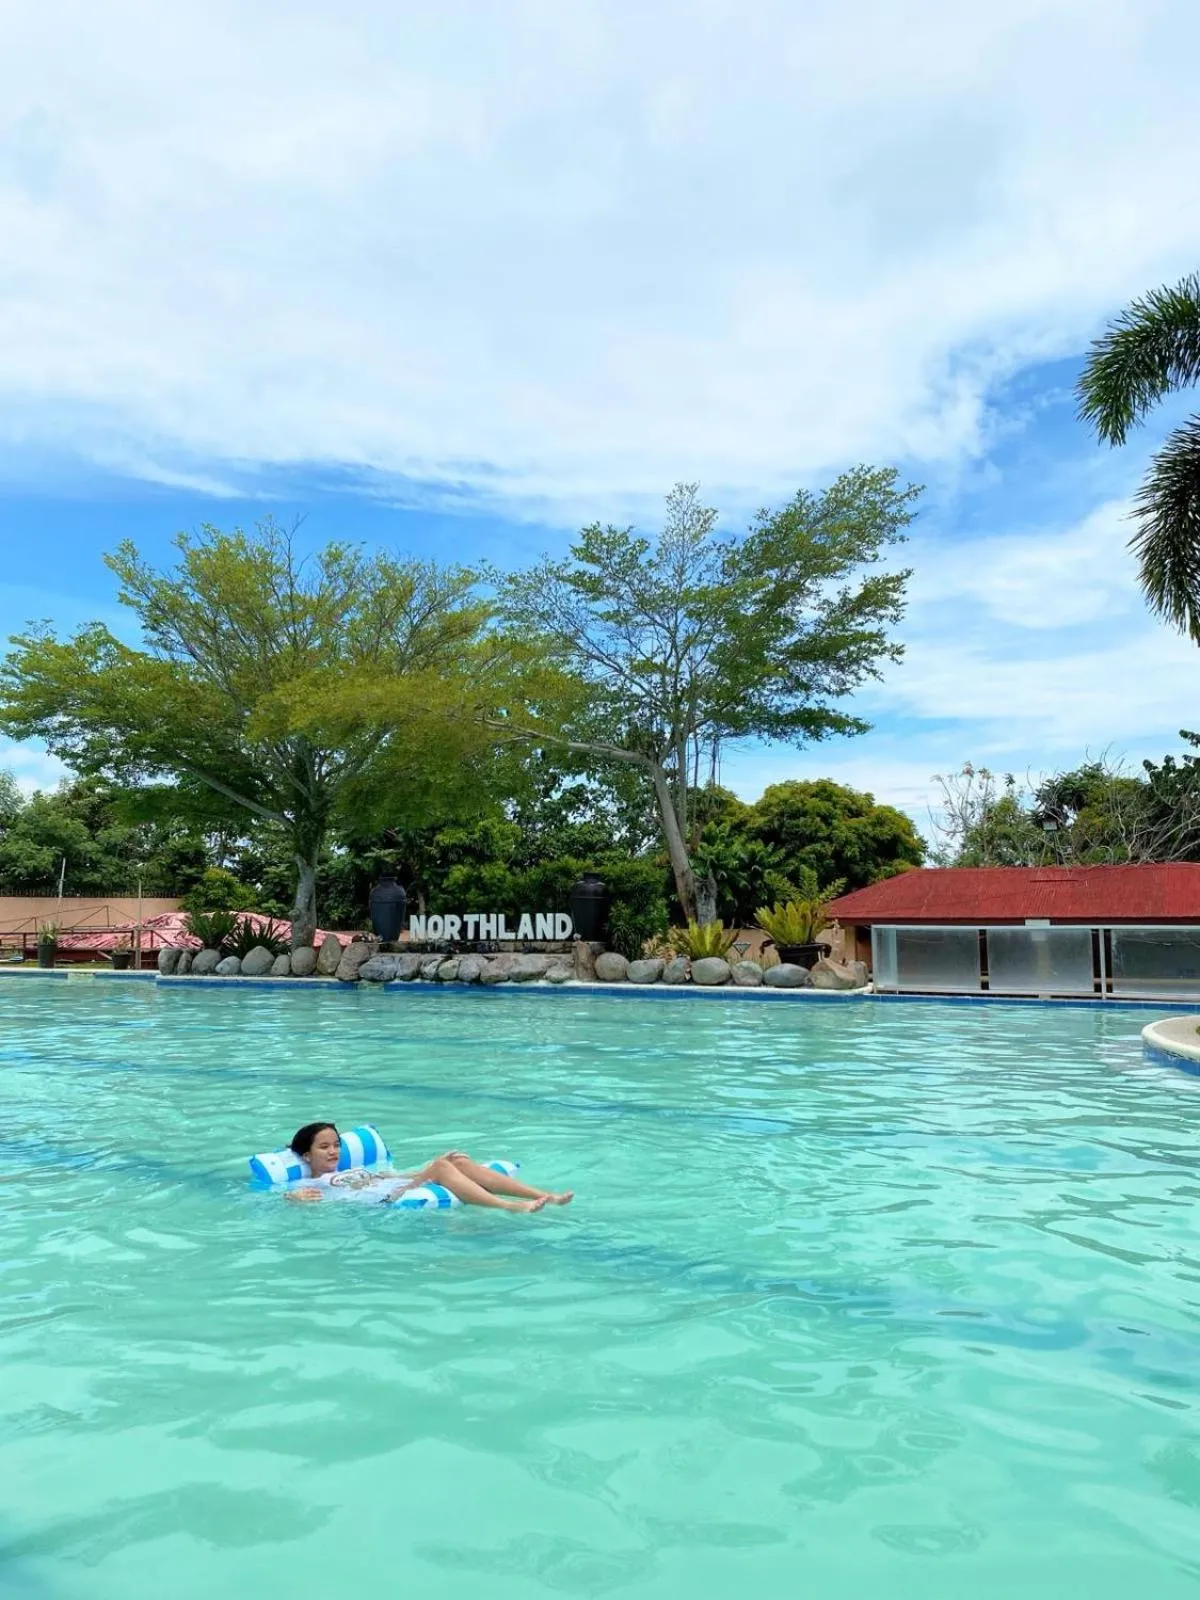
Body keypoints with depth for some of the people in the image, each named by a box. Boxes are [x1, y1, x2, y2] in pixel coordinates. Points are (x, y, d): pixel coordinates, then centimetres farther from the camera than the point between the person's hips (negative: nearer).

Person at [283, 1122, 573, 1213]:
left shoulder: (360, 1170, 37)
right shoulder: (314, 1185, 20)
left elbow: (406, 1176, 31)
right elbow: (289, 1195, -1)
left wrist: (433, 1165, 17)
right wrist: (295, 1197, -23)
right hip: (387, 1203, -6)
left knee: (459, 1162, -19)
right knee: (440, 1167, -28)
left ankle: (545, 1196, -31)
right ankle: (509, 1207, -47)